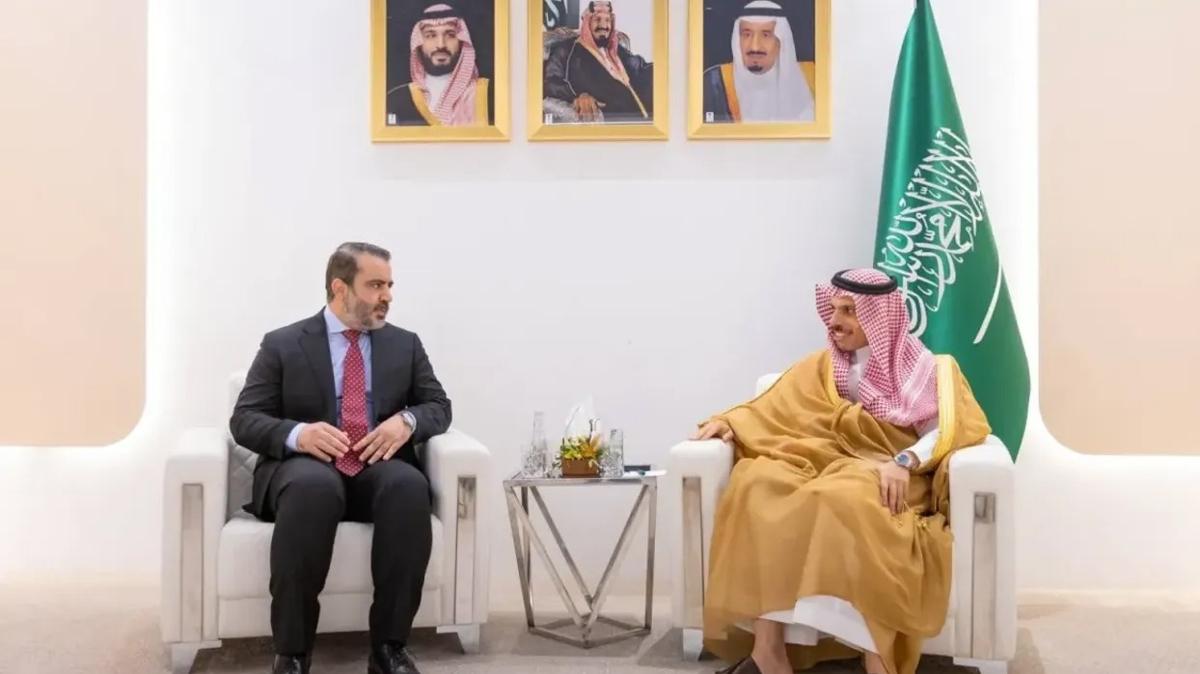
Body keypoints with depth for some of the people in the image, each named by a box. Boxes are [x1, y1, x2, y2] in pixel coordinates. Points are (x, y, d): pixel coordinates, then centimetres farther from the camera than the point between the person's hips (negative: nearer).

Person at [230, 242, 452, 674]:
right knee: (313, 485, -39)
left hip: (377, 470, 2)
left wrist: (407, 420, -11)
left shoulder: (405, 345, 16)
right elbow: (244, 419, 2)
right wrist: (296, 434, -20)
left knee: (409, 484, -34)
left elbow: (438, 406, 14)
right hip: (305, 468, -2)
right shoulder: (282, 345, 7)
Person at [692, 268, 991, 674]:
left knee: (842, 498, -41)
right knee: (758, 483, -31)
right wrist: (729, 422, -1)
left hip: (882, 480, -3)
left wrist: (904, 461, -21)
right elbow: (772, 410, 20)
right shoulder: (823, 367, 25)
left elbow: (948, 429, -2)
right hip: (822, 467, 4)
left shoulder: (922, 369, 13)